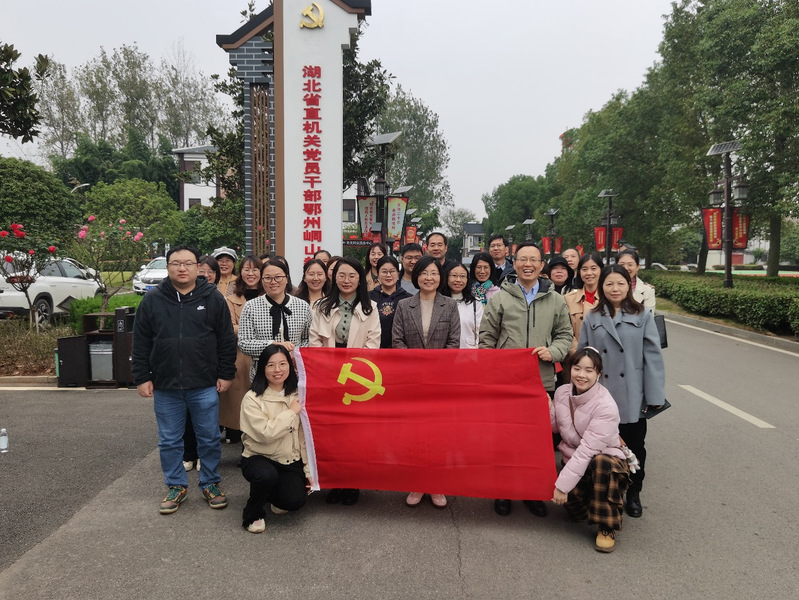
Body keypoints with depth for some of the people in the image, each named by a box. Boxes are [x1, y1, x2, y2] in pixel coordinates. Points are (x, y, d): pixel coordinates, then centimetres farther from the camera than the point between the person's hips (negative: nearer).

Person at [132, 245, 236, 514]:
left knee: (209, 439, 9)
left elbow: (227, 340, 3)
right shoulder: (152, 301, 2)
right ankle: (176, 486, 29)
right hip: (165, 386, 1)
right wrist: (141, 378, 2)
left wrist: (226, 374, 0)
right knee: (169, 441, 12)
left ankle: (211, 484, 26)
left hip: (205, 385, -1)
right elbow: (141, 343, 6)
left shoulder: (213, 299, 0)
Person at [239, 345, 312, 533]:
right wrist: (291, 412, -14)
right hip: (258, 458, -3)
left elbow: (304, 437, 4)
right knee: (267, 475, -36)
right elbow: (265, 433, -22)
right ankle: (253, 515, -4)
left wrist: (308, 469, 1)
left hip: (291, 461, 3)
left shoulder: (297, 396, 3)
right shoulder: (252, 398, -12)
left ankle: (276, 498, 19)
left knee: (296, 500, -20)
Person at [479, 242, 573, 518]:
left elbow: (565, 335, 12)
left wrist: (553, 352, -9)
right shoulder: (499, 298, 2)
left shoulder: (555, 300, 8)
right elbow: (487, 338, 3)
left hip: (542, 381, 2)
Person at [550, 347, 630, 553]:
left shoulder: (606, 406, -23)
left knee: (602, 464, -39)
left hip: (605, 461, -4)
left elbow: (588, 450, -26)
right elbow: (554, 428, 5)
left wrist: (562, 484, -27)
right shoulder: (562, 392, -6)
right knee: (575, 510, -25)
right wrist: (547, 409, -16)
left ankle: (606, 528, -19)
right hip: (573, 460, 4)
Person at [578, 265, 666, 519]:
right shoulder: (592, 318, 3)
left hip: (632, 395, -1)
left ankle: (633, 494, 28)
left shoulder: (642, 316, -2)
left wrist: (654, 395, -8)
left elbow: (652, 356, -4)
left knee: (634, 445, 10)